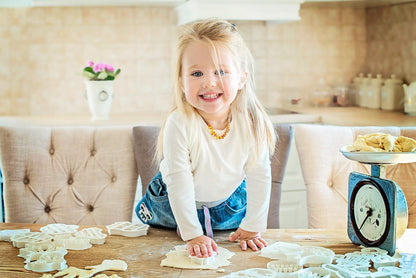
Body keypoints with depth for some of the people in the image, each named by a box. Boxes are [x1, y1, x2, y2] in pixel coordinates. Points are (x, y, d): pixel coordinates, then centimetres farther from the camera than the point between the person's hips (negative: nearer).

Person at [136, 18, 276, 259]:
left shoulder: (251, 122, -26)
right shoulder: (179, 125, -34)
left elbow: (259, 176, -15)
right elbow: (180, 183, -29)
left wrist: (252, 227, -11)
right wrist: (193, 234, -27)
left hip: (229, 204, 2)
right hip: (176, 207, -1)